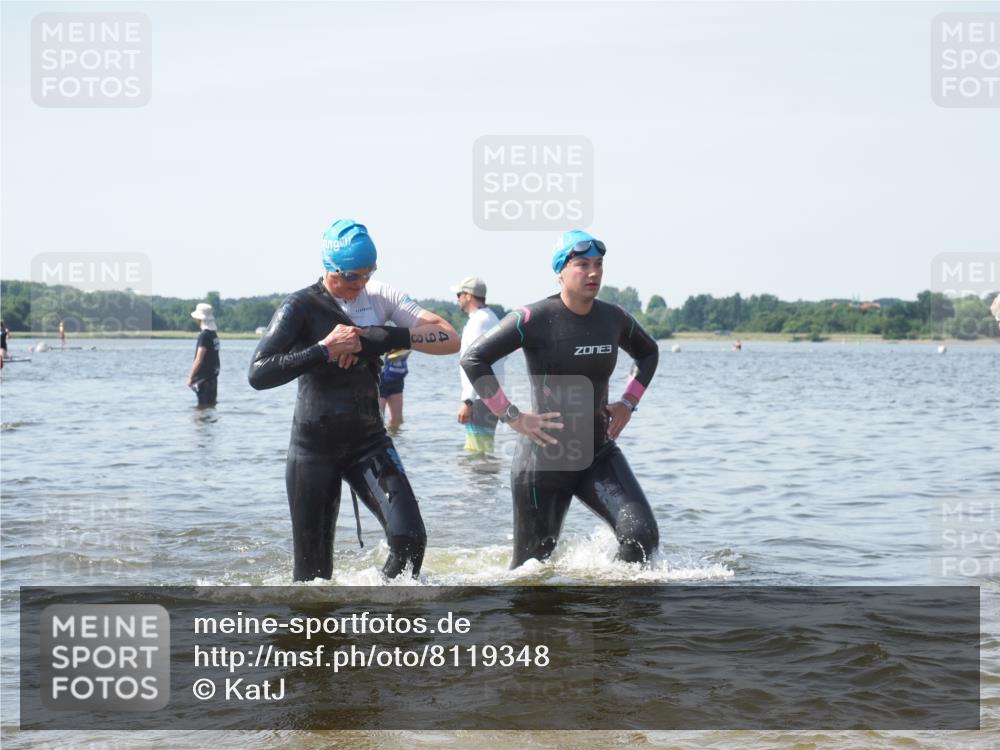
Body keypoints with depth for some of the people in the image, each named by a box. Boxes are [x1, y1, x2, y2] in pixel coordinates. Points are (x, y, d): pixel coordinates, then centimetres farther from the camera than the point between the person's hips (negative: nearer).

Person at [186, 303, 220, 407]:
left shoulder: (204, 336, -17)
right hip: (213, 375, 9)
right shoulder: (214, 335, 10)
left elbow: (199, 360, -20)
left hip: (204, 376, -9)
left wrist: (190, 377, -13)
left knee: (203, 405, -6)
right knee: (211, 404, 13)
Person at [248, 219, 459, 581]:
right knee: (313, 569, 0)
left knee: (409, 539, -16)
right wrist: (325, 350, -23)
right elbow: (258, 374, -20)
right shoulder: (301, 307, -7)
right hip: (314, 447, -2)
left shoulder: (379, 296, 2)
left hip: (368, 442, 2)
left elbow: (450, 339, -7)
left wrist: (387, 338, -19)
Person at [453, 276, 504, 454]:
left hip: (481, 398, -11)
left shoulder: (479, 321, -14)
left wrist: (467, 401, -27)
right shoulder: (490, 318, 20)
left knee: (479, 451, -12)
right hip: (490, 397, 11)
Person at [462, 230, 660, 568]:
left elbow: (648, 353, 24)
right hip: (544, 460, -4)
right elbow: (473, 359, -16)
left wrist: (628, 403, 10)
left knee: (642, 535, -17)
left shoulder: (614, 318, 3)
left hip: (598, 454, 4)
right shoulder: (534, 319, -13)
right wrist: (512, 417, -18)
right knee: (532, 563, 6)